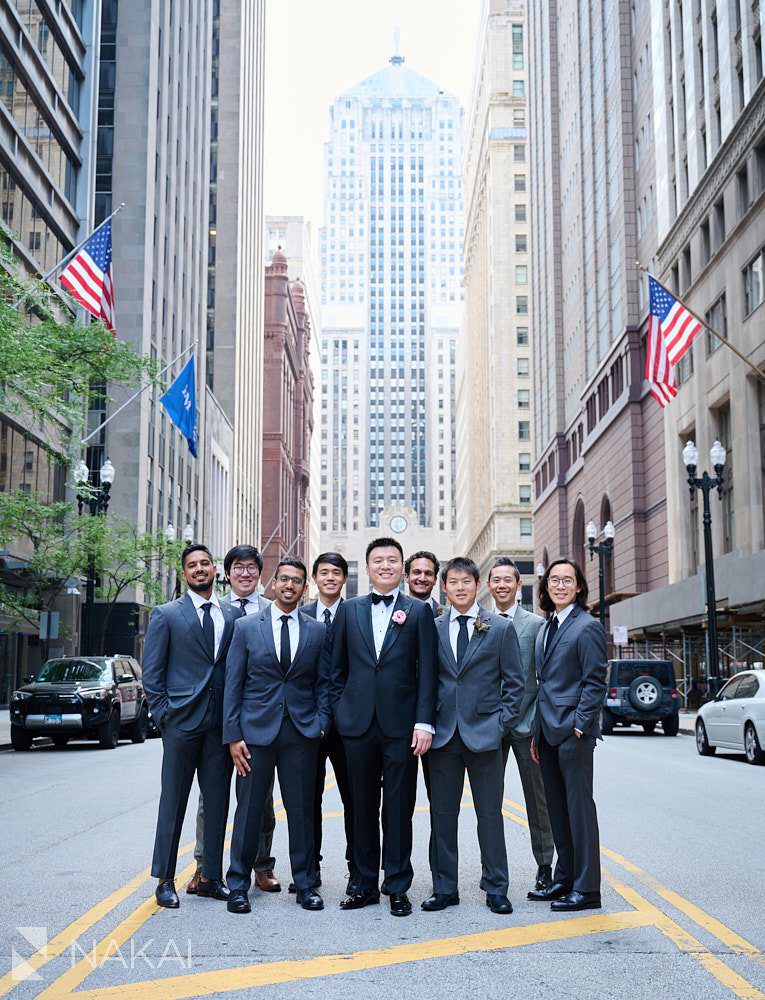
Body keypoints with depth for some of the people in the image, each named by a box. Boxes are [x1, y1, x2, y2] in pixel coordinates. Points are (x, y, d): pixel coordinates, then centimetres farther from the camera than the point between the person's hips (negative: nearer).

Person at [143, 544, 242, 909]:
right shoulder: (166, 615, 2)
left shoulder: (232, 616, 11)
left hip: (221, 724, 4)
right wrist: (163, 716, -6)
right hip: (182, 721, -3)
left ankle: (211, 877, 17)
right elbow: (152, 674, 0)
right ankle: (165, 880, 10)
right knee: (173, 801, 2)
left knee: (217, 801, 7)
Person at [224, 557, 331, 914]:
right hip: (256, 729, -1)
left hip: (302, 731, 1)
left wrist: (321, 724, -3)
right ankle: (238, 885, 15)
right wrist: (232, 734, -4)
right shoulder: (246, 626, 3)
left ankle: (305, 884, 18)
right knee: (249, 809, 3)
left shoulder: (317, 631, 8)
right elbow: (233, 683, 2)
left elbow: (323, 683, 10)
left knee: (302, 810, 6)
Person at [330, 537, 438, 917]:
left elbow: (427, 671, -1)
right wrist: (339, 713, 5)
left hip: (401, 725, -2)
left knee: (399, 809, 2)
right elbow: (338, 668, 12)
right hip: (358, 724, 2)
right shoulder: (349, 610, 10)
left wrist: (424, 722, -8)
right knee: (363, 807, 9)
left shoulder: (419, 611, 4)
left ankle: (398, 887, 12)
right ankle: (365, 884, 19)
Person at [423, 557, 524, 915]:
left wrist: (501, 724, -5)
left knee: (490, 814, 4)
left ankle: (496, 889, 15)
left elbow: (515, 682, 4)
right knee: (442, 814, 7)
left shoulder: (501, 628, 3)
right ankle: (444, 888, 16)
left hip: (483, 734, -2)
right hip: (443, 734, 2)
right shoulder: (432, 629, 8)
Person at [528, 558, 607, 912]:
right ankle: (563, 880, 23)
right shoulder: (545, 629, 15)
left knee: (579, 807, -3)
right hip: (548, 733, 8)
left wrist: (579, 724, -17)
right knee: (557, 809, 13)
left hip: (573, 733, -8)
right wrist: (537, 734, 15)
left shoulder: (587, 626, -9)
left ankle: (586, 889, 4)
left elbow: (595, 681, -12)